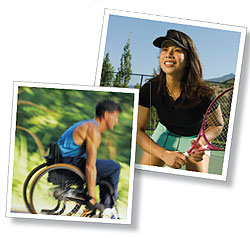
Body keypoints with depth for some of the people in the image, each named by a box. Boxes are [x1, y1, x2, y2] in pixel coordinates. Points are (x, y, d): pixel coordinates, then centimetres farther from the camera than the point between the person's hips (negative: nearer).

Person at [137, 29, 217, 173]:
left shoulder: (204, 94, -31)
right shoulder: (150, 89, -26)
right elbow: (138, 130, -18)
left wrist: (202, 142, -33)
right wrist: (165, 154, -31)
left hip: (195, 138, -1)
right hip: (165, 133, 2)